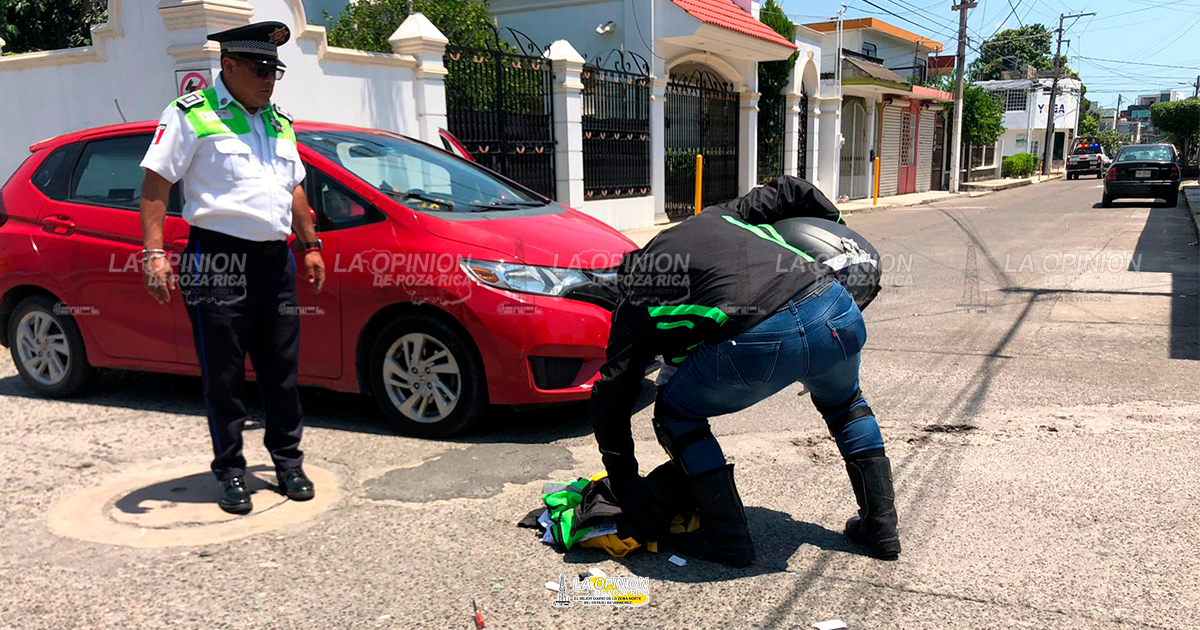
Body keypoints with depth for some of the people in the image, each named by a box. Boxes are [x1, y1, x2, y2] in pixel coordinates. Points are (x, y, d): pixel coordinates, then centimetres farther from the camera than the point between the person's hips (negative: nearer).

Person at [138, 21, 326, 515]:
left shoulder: (279, 122, 19)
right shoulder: (192, 115, -1)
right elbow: (155, 187, -5)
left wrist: (310, 245, 19)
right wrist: (154, 253, -14)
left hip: (275, 259, 6)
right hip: (218, 260, -5)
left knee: (281, 369, 9)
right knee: (223, 374, 1)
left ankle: (288, 460, 21)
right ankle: (230, 471, 13)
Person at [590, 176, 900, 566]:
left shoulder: (638, 301, 21)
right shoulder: (716, 216, 34)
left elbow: (610, 395, 18)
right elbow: (790, 191, 35)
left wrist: (622, 478, 27)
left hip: (757, 342, -5)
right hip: (837, 313, 6)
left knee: (676, 414, 22)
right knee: (843, 403, 38)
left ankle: (729, 539, 19)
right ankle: (881, 525, 36)